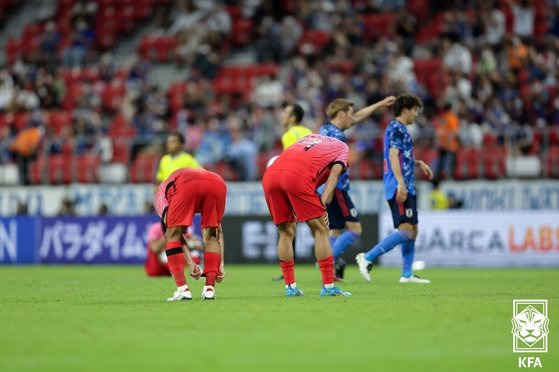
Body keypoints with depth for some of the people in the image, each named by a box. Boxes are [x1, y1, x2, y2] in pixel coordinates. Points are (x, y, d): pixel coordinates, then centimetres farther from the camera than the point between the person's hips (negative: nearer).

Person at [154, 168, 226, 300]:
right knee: (211, 235, 25)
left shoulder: (161, 192, 36)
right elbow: (218, 232, 40)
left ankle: (182, 289, 8)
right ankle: (209, 288, 17)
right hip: (218, 184, 3)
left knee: (173, 235, 17)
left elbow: (173, 232, 23)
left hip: (188, 186, -3)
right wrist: (220, 264, 41)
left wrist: (191, 264, 21)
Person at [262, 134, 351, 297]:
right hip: (297, 176, -5)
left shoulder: (309, 138, 40)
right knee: (320, 230, 5)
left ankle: (290, 286, 17)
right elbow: (335, 172, 7)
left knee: (286, 232, 17)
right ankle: (328, 286, 3)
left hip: (269, 174, 5)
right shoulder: (342, 147, 26)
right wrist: (323, 203, -2)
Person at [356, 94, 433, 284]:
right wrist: (401, 184, -26)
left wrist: (419, 163, 23)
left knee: (413, 231, 10)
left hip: (406, 188, 11)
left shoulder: (400, 129, 22)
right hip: (399, 188, -11)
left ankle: (407, 274, 11)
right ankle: (367, 258, -16)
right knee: (405, 231, -17)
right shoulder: (396, 128, -8)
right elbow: (393, 156, -19)